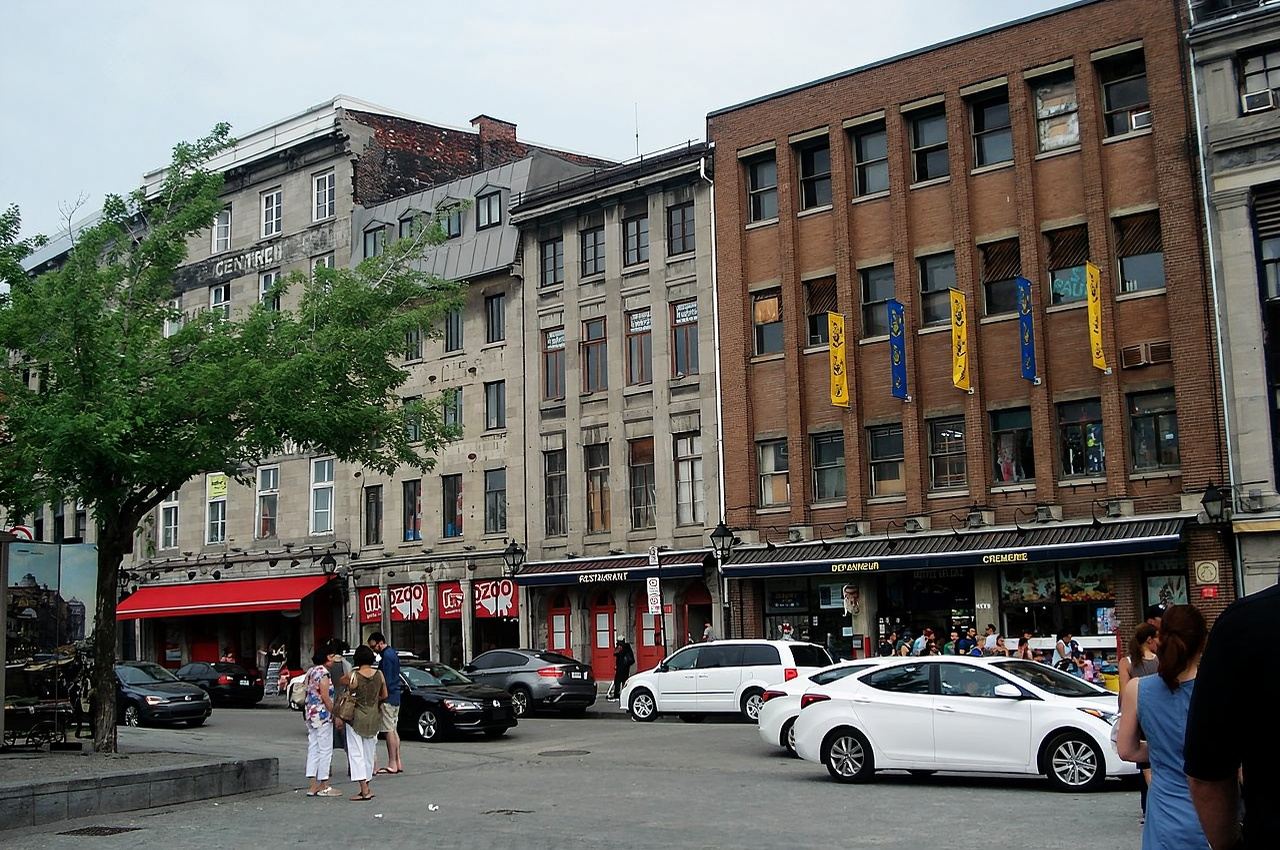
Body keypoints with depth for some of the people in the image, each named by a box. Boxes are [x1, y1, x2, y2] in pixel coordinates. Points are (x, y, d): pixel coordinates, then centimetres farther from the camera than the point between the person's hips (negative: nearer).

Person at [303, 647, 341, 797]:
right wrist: (335, 713, -13)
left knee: (313, 749, 9)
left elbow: (308, 693, 15)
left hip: (310, 713, 9)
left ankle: (313, 786, 10)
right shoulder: (323, 672, -14)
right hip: (322, 714, -9)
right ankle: (324, 787, 2)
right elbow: (325, 696, -18)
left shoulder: (310, 671, 13)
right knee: (325, 750, -2)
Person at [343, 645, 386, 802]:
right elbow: (384, 696, 6)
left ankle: (364, 790, -9)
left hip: (357, 717, -4)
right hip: (374, 717, 4)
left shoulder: (353, 676, -15)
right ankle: (366, 787, 21)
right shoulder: (379, 675, -4)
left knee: (356, 753, -1)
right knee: (369, 753, 16)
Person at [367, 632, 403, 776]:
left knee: (389, 731, -8)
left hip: (388, 698, -10)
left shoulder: (387, 656, -15)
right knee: (393, 730, 13)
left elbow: (386, 680, -19)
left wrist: (381, 696, -15)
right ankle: (398, 763, 15)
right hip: (395, 697, 10)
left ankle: (392, 765, -7)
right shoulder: (393, 653, 16)